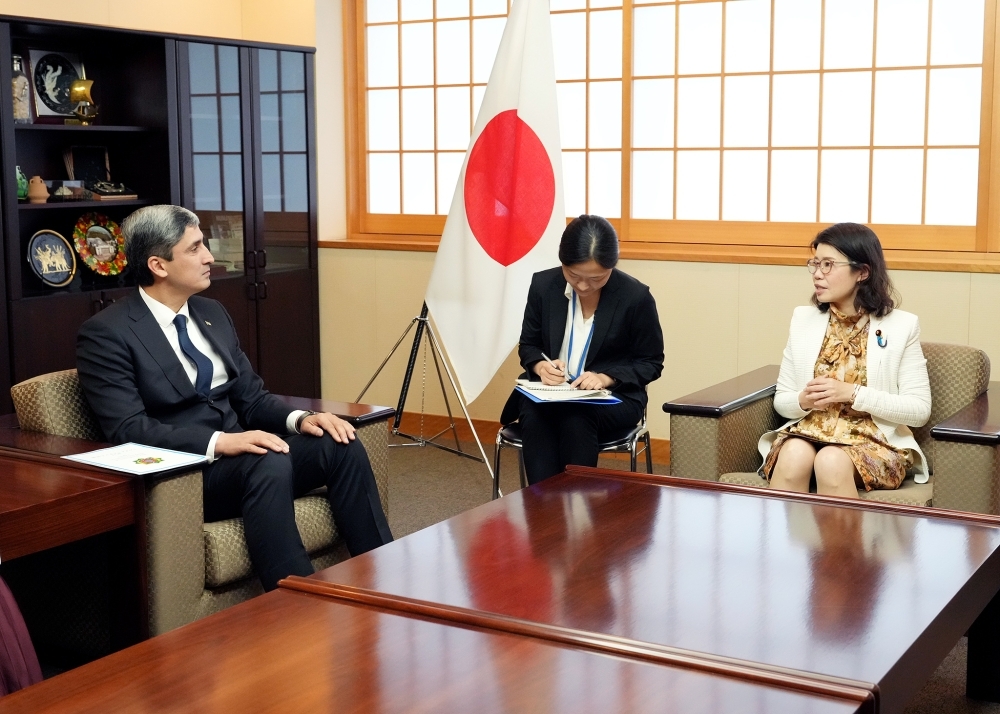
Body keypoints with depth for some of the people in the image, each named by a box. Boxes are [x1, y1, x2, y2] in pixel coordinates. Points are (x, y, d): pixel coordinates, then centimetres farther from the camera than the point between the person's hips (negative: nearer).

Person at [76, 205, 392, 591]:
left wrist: (299, 419, -6)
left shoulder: (213, 313, 14)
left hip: (242, 456, 7)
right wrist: (219, 442, -29)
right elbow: (127, 429, -18)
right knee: (270, 464, -35)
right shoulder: (105, 334, -8)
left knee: (341, 444, -16)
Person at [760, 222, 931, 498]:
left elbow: (920, 410, -6)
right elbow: (782, 401, 12)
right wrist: (803, 401, -12)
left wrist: (852, 394, -16)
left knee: (831, 462, -35)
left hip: (874, 440, -2)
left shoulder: (901, 325, -1)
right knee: (793, 455, -33)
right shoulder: (803, 319, 8)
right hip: (809, 430, 3)